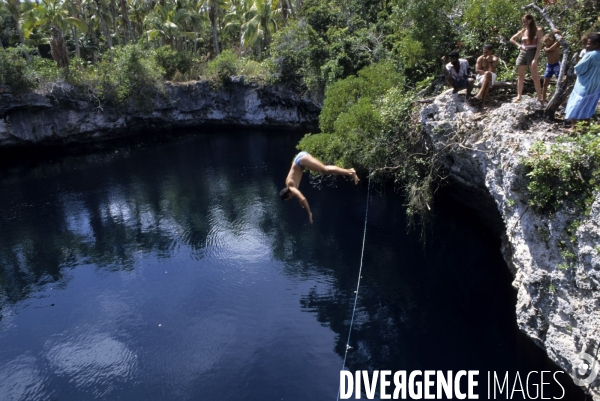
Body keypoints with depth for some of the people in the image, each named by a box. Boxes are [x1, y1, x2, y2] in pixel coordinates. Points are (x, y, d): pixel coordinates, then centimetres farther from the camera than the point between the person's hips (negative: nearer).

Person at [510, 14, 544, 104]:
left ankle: (539, 97, -6)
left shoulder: (538, 30, -2)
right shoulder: (523, 31, 11)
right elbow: (512, 39, 22)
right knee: (521, 76, 6)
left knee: (535, 77, -9)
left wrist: (535, 59, -18)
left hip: (532, 53, -5)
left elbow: (539, 45, -9)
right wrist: (519, 45, 5)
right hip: (522, 53, 5)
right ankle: (518, 96, 10)